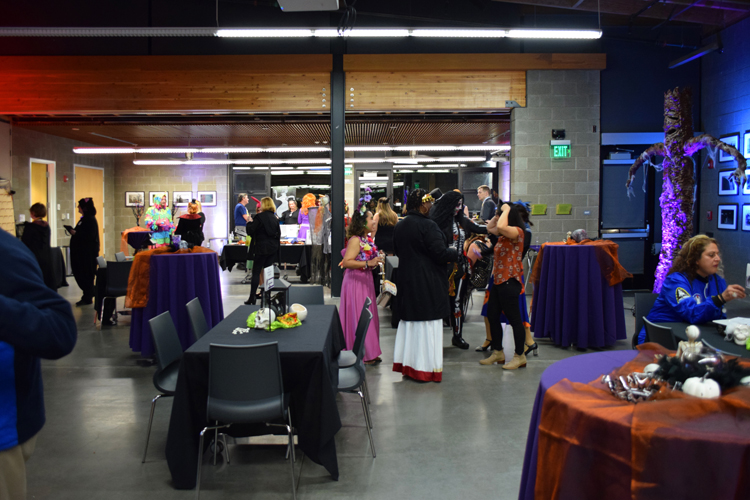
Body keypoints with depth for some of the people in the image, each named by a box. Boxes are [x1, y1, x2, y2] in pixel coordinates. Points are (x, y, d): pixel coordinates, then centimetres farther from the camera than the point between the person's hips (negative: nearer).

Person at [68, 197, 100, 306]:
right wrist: (73, 231, 7)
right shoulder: (84, 219, 15)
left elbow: (89, 236, -24)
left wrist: (75, 233, -18)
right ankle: (88, 296, 24)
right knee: (79, 274, 14)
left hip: (88, 253, -10)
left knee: (86, 275, -3)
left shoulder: (90, 220, -16)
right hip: (81, 251, 10)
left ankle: (87, 298, 5)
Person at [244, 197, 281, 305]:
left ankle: (252, 298, -4)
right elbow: (279, 233, 15)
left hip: (262, 248, -6)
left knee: (256, 272, -2)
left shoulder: (259, 217, -11)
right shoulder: (275, 218, 8)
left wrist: (250, 222, 5)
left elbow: (250, 231, -11)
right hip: (273, 248, 6)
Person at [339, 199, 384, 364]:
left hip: (366, 281, 9)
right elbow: (346, 262, -26)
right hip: (355, 282, -9)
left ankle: (370, 352, 23)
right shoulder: (355, 240, -17)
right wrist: (368, 263, -30)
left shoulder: (369, 239, 11)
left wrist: (376, 259, 10)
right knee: (358, 318, -3)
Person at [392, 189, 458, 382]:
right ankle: (426, 368, 6)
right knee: (427, 324, 0)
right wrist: (453, 252, 0)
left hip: (406, 280, 8)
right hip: (428, 283, -8)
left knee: (409, 321, 15)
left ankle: (407, 364, 23)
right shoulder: (428, 225, -18)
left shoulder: (399, 226, 6)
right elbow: (440, 253, -19)